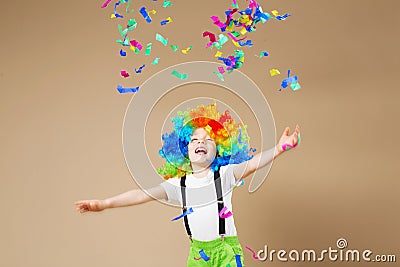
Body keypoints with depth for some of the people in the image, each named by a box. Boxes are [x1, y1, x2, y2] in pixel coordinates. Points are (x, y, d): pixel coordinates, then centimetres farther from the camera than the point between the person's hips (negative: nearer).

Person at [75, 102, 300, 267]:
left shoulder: (225, 175, -6)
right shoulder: (178, 184, 1)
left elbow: (251, 164, -23)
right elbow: (143, 194, -2)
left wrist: (279, 149, -40)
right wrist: (104, 203, -7)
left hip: (226, 249, -2)